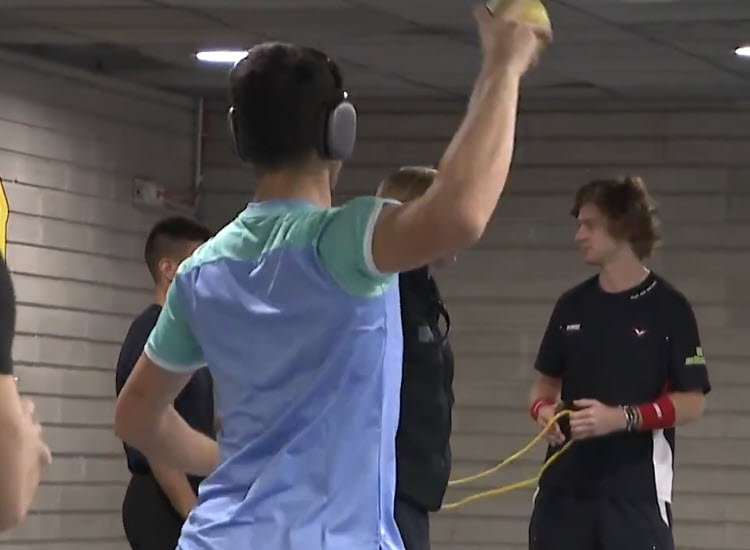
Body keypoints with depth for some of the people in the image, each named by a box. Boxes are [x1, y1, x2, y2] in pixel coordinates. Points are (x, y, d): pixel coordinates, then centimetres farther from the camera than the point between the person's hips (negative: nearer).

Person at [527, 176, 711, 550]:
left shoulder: (669, 308, -5)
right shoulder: (572, 305, 11)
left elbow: (692, 403, -5)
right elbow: (547, 380, 20)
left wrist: (623, 418, -18)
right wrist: (543, 409, -3)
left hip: (637, 488, -5)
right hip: (565, 482, 5)